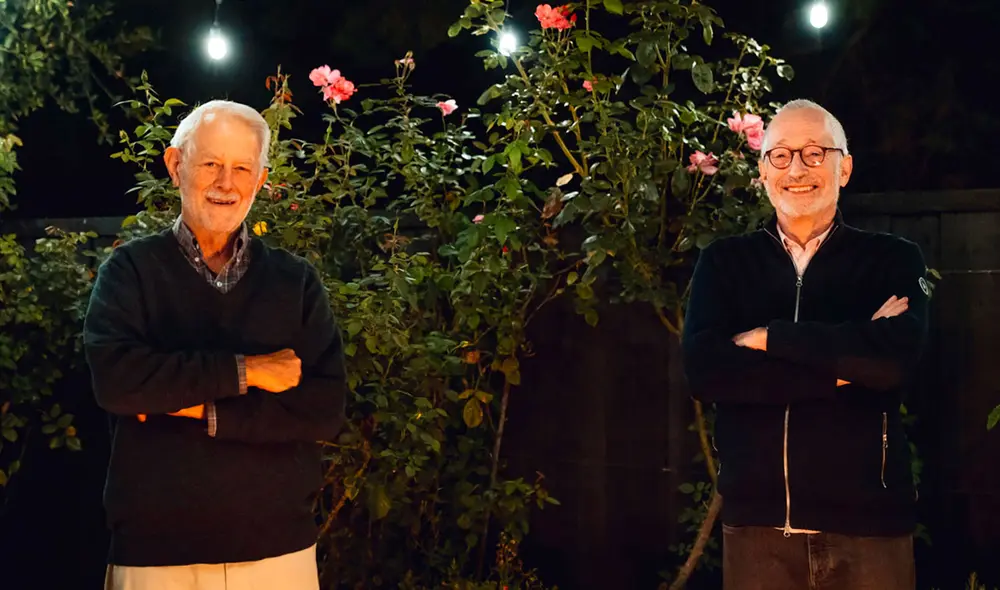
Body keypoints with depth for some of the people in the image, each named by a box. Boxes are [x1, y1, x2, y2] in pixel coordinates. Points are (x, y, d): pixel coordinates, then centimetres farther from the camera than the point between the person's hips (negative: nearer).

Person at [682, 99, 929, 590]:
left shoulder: (894, 260, 3)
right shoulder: (723, 263, 7)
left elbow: (894, 359, -16)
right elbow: (703, 371, -9)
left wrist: (770, 338, -9)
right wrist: (845, 366, -12)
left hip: (868, 519, -1)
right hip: (757, 519, 1)